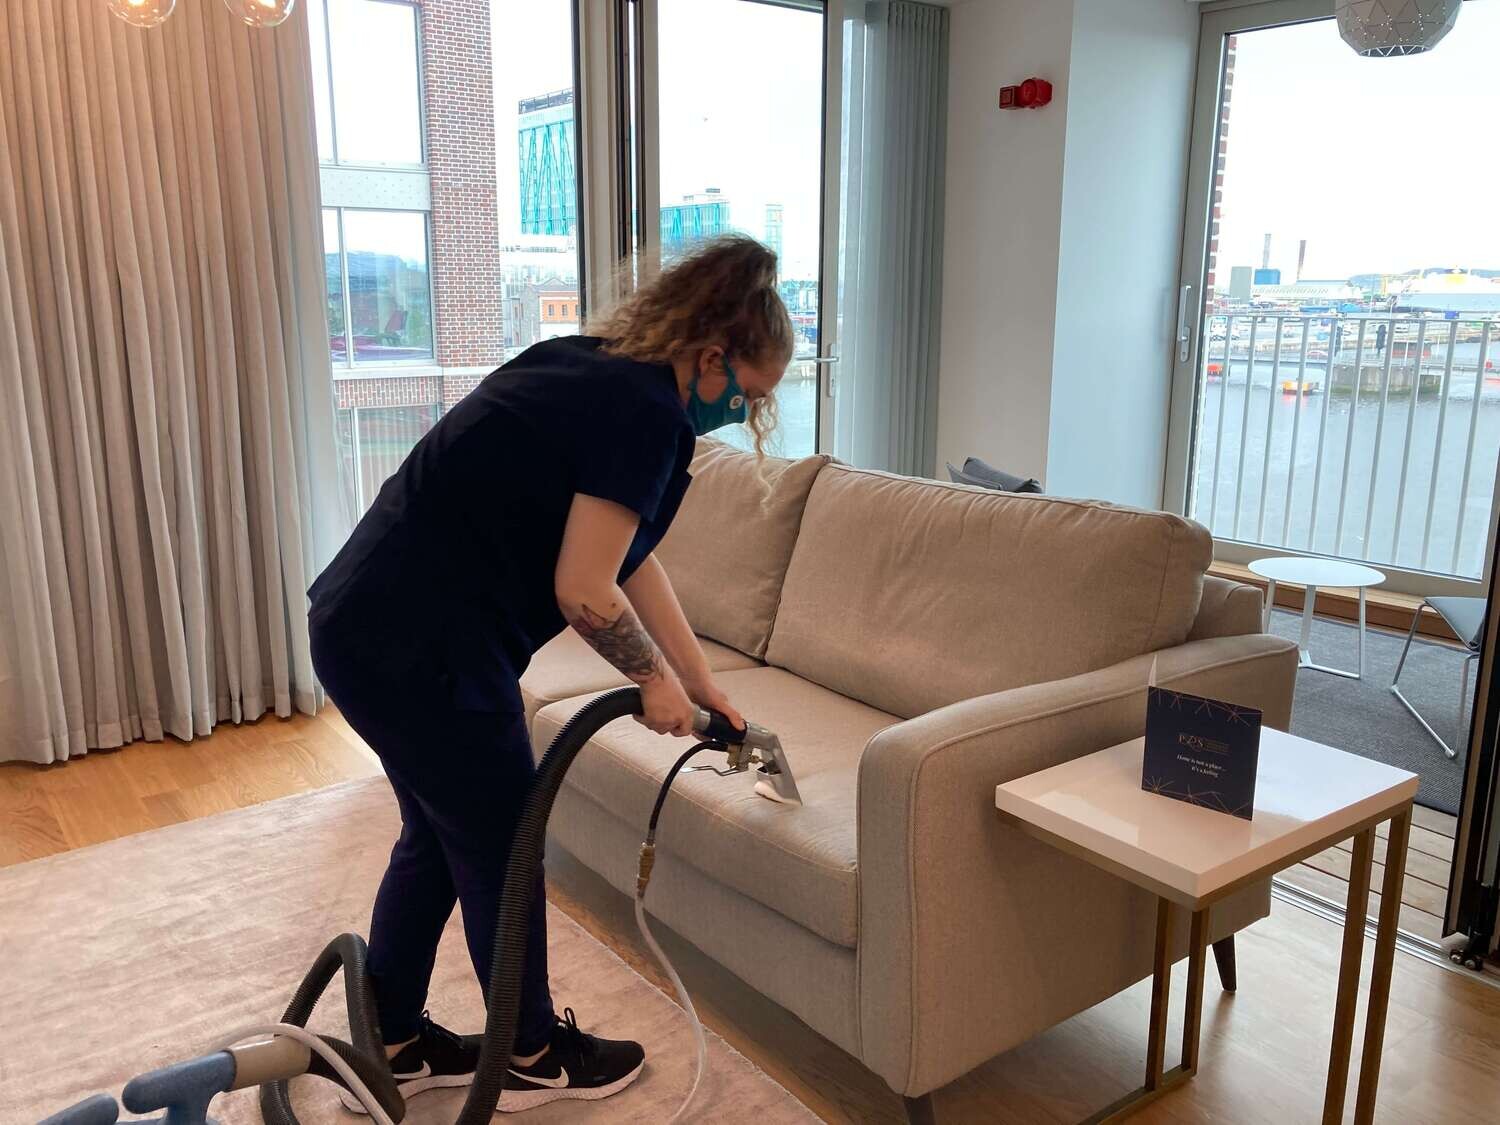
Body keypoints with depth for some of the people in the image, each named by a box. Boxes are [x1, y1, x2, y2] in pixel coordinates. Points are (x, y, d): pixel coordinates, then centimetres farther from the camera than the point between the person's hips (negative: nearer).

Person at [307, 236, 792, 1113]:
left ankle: (389, 1048, 39)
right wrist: (658, 681, 0)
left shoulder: (604, 375, 14)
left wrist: (703, 685, 20)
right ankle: (533, 1056, 33)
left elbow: (634, 562, 17)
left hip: (365, 627, 9)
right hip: (420, 651, -9)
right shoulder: (644, 412, -16)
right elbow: (585, 592, -17)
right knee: (499, 851, 10)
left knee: (440, 834, 23)